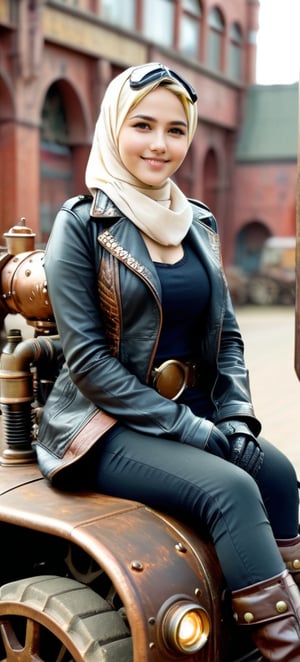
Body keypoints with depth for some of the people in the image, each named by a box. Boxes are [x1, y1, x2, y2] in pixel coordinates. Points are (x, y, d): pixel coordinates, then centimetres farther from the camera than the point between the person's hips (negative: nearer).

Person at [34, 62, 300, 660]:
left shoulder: (199, 223, 11)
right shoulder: (82, 223, -6)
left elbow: (227, 333, 14)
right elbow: (86, 356, -12)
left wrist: (236, 418, -3)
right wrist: (190, 430, -16)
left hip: (195, 412, 5)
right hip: (107, 425, -5)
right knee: (230, 489, -27)